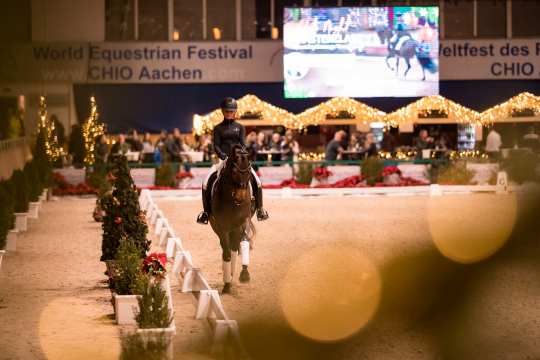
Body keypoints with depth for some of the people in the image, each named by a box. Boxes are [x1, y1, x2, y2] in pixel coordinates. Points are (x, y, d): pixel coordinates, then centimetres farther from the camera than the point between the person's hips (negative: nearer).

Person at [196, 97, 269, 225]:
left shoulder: (240, 127, 11)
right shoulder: (218, 128, 9)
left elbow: (242, 143, 0)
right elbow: (216, 146, 1)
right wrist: (223, 156, -18)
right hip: (223, 159, 0)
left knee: (257, 182, -18)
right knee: (206, 183, -20)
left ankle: (260, 209, -3)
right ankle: (206, 211, -8)